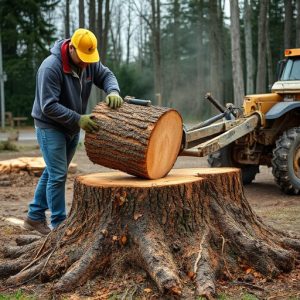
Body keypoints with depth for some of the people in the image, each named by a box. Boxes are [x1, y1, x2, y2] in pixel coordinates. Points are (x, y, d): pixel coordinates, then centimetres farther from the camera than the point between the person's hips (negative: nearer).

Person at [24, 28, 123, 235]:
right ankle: (59, 225, 2)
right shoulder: (51, 67, -26)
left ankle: (35, 217, 26)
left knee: (53, 173, 14)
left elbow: (106, 75, -1)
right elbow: (49, 106, -27)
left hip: (72, 128, 7)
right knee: (58, 175, -8)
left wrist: (113, 91, -24)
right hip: (50, 127, -7)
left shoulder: (89, 61, -6)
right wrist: (79, 119, -30)